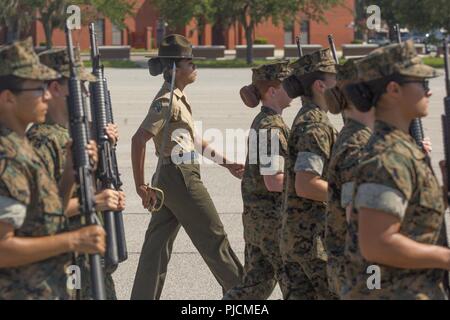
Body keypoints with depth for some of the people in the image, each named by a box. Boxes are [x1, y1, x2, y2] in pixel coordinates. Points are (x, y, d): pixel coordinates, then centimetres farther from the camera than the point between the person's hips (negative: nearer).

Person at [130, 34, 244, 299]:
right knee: (214, 238, 2)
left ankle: (143, 296, 13)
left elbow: (193, 140, 22)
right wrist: (141, 186, -20)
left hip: (169, 180, 9)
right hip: (181, 178, -9)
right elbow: (139, 140, -22)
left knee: (158, 244, 9)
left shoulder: (179, 98, 13)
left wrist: (226, 163, 19)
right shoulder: (167, 101, -16)